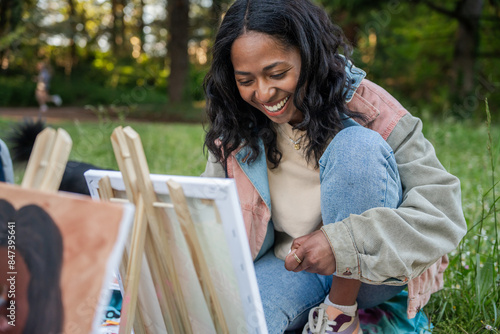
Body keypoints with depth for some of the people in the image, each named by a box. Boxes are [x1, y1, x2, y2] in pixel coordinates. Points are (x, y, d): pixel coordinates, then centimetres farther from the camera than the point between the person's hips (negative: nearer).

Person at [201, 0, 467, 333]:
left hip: (373, 274, -1)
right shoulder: (235, 134, -4)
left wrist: (344, 242, -36)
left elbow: (444, 206, -22)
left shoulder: (364, 107, -16)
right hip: (289, 269, 2)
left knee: (358, 146, -28)